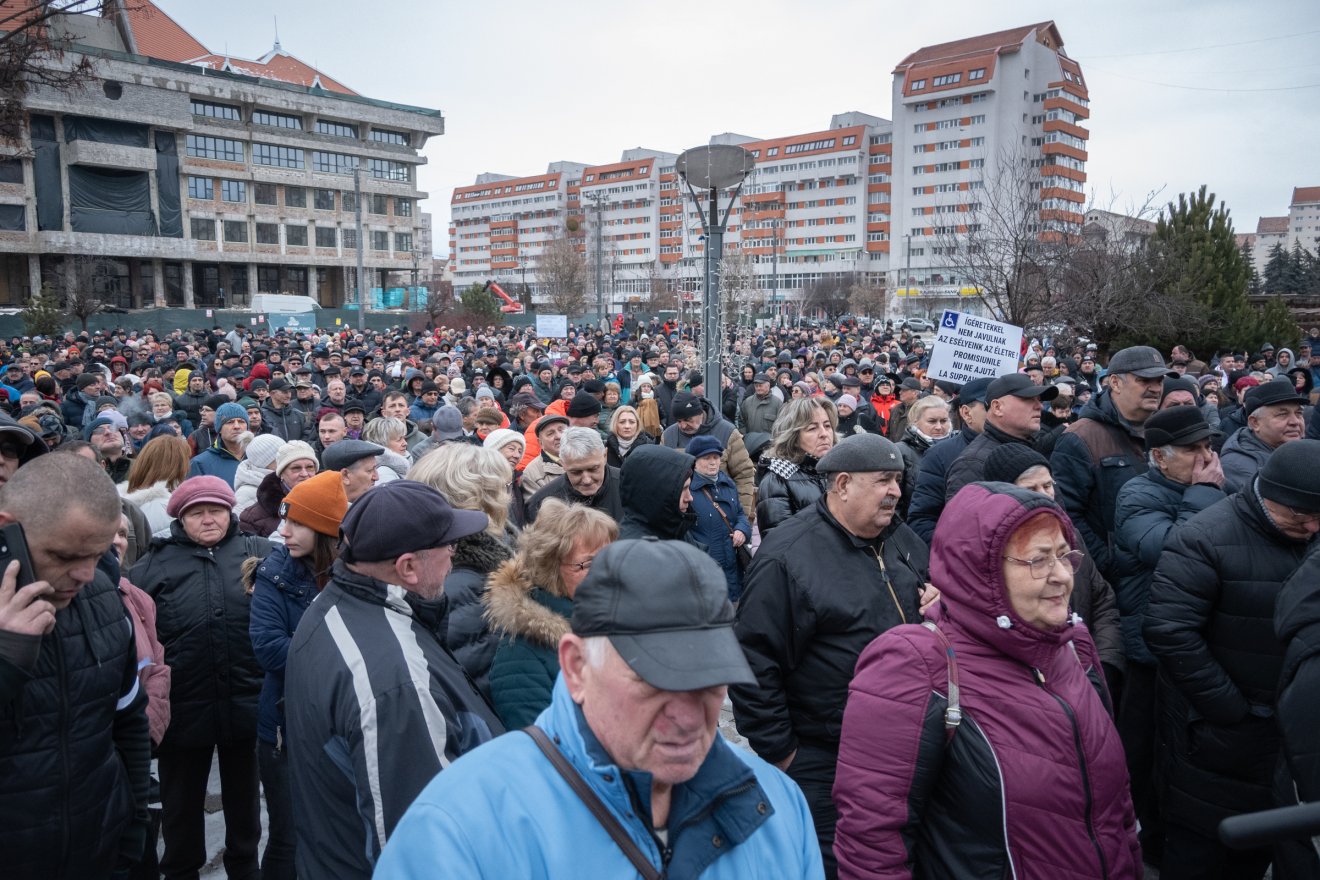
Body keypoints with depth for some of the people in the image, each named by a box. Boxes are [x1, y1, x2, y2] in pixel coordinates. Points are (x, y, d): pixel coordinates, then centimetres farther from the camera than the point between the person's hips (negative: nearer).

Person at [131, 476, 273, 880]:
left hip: (246, 705, 1)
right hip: (182, 708, 0)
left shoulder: (260, 554, -1)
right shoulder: (154, 564, 0)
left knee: (243, 794, 21)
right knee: (182, 801, 19)